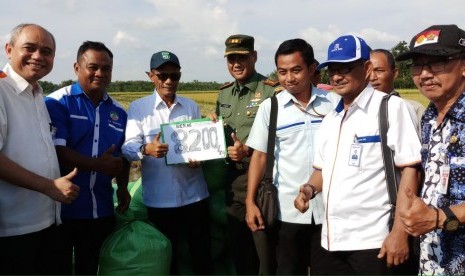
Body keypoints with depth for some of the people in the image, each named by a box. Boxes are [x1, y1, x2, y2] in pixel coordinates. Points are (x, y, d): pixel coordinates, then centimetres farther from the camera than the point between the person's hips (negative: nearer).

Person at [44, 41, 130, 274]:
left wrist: (123, 187, 3)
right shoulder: (58, 103, -7)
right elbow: (55, 151, -18)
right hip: (61, 209, -4)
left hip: (102, 211, 5)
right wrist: (97, 165, -19)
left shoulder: (118, 111, 9)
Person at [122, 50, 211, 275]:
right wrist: (147, 149, -31)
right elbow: (128, 147, -9)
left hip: (194, 194, 2)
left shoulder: (192, 106, 9)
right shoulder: (138, 107, 0)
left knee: (202, 251, 10)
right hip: (159, 198, -2)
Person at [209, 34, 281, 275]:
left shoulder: (272, 91, -10)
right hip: (233, 180, 6)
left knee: (266, 251, 4)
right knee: (238, 250, 17)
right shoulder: (224, 93, 12)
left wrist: (249, 150, -24)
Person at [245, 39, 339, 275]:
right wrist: (250, 202, -3)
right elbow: (259, 155, 2)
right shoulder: (270, 107, -1)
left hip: (329, 207, 1)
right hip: (288, 210, 0)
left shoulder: (334, 102, 0)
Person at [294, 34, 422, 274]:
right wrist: (309, 188, 0)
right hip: (333, 239, 7)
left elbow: (410, 169, -12)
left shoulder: (392, 107, -7)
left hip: (372, 241, -6)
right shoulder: (330, 119, 13)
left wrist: (399, 233, -16)